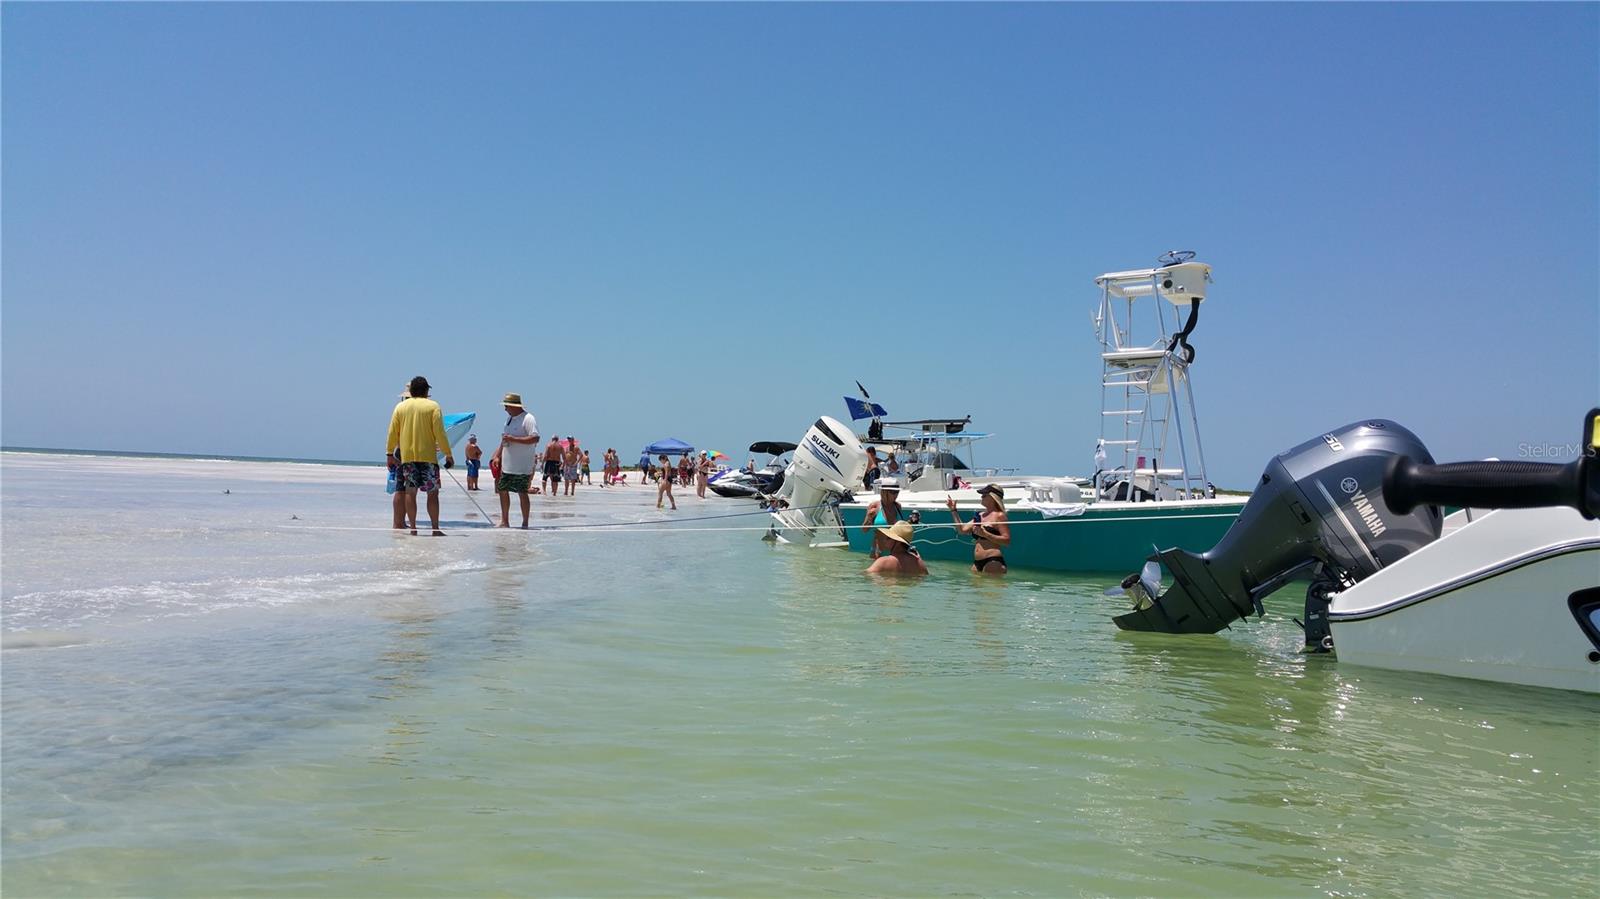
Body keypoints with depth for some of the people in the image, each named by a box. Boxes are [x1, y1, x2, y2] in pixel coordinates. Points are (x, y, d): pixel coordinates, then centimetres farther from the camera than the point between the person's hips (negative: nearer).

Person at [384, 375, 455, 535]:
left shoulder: (400, 407, 8)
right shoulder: (433, 406, -2)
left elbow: (392, 433, 9)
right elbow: (439, 433, -7)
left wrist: (389, 453, 19)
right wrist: (448, 454, -2)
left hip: (406, 456, 3)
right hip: (427, 456, -3)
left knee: (410, 492, 6)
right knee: (432, 493, 0)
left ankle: (413, 528, 5)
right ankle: (435, 529, -2)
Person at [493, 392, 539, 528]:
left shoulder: (528, 419, -13)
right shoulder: (509, 418, 14)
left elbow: (535, 438, -23)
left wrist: (514, 439, -25)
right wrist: (497, 456, 19)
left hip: (522, 466, -9)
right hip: (507, 465, 9)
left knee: (522, 493, -6)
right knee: (503, 490, 11)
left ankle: (525, 523, 2)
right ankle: (505, 522, 22)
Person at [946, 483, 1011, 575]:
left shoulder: (999, 515, -7)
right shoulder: (980, 515, 18)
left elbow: (1007, 541, -13)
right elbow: (963, 529, 20)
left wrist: (985, 534, -21)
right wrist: (953, 510, 20)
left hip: (993, 562, -9)